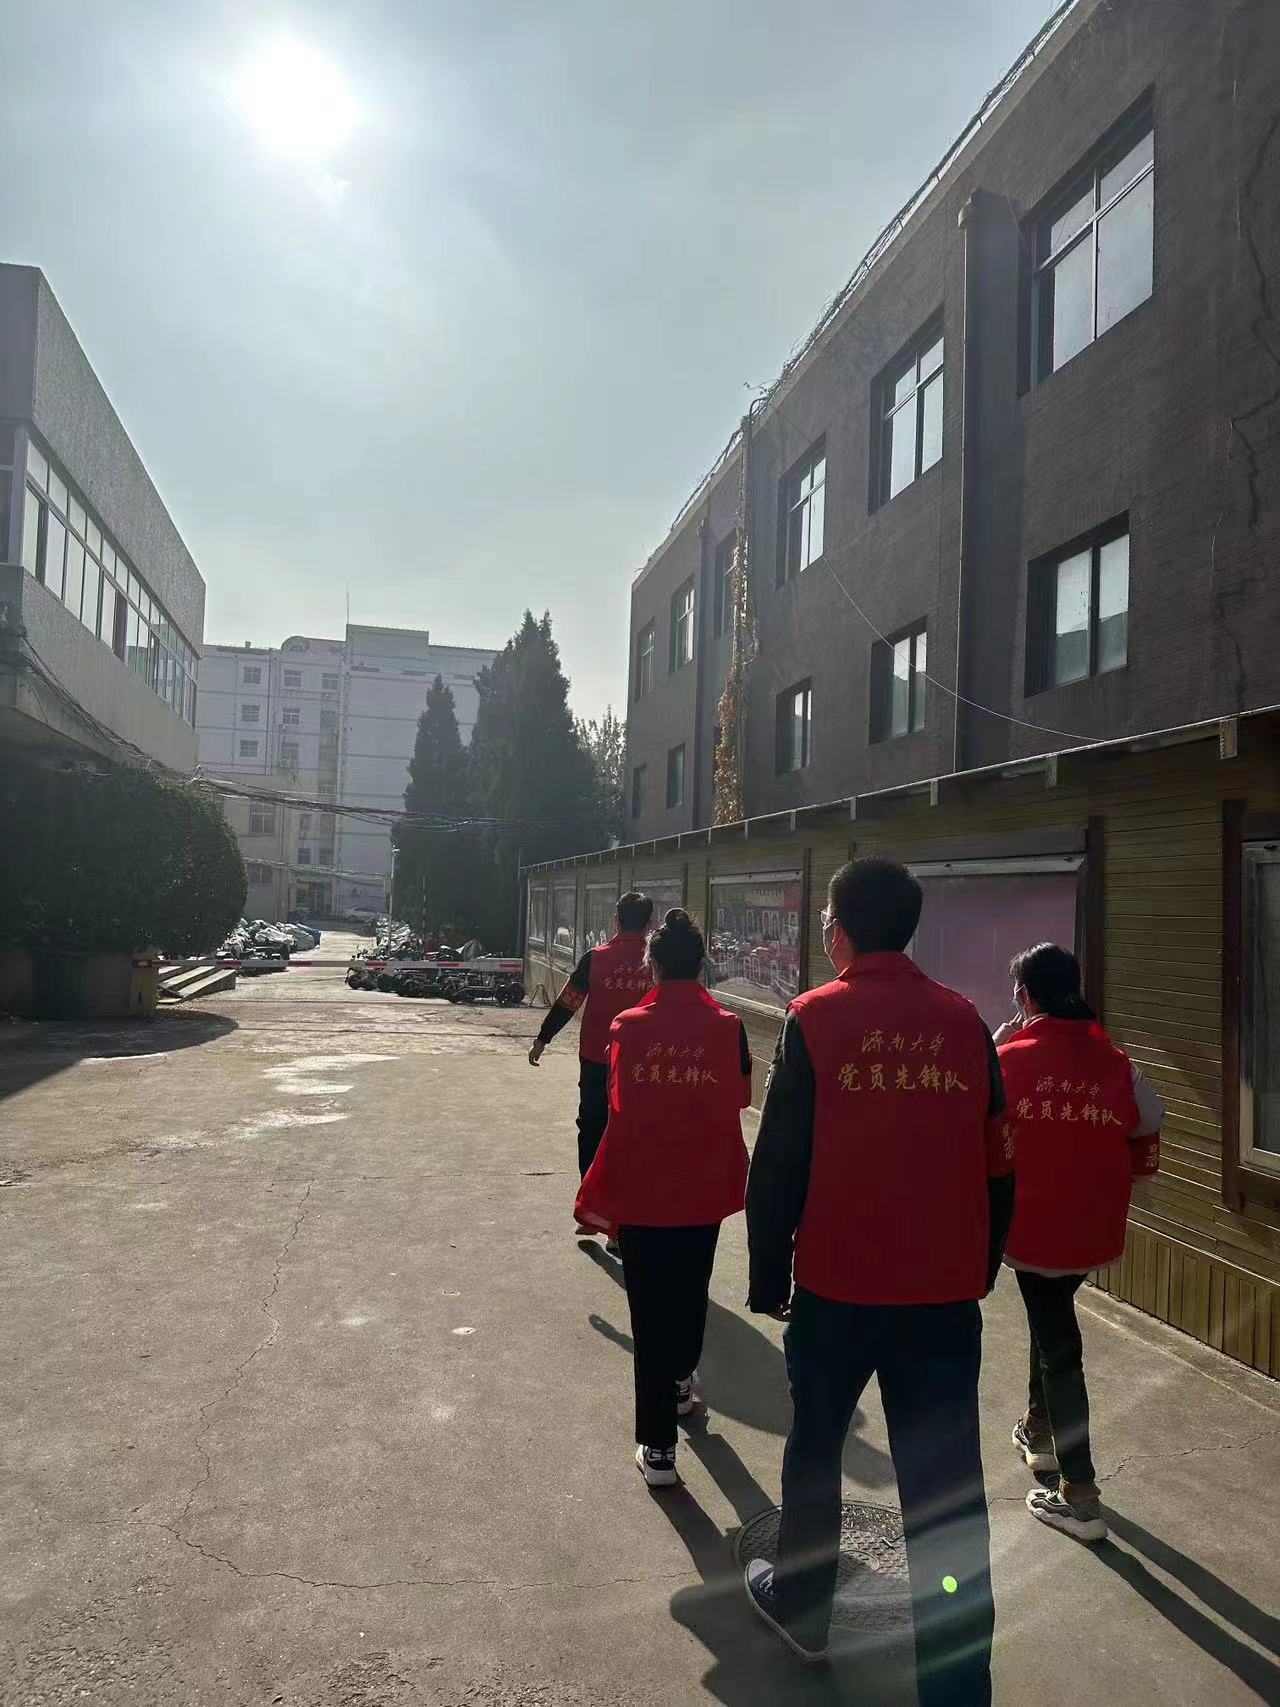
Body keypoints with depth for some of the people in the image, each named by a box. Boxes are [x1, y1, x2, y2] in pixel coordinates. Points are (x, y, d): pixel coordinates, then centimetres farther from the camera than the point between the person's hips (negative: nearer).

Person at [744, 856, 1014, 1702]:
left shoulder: (816, 1018, -10)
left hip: (840, 1282, -2)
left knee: (815, 1447, 20)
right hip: (948, 1289, 2)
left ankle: (801, 1604, 39)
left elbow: (779, 1161, -10)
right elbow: (997, 1164, 7)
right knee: (947, 1479, 9)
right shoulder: (965, 1020, 1)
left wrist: (768, 1274, 1)